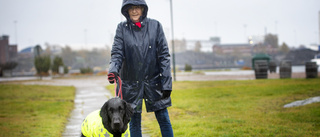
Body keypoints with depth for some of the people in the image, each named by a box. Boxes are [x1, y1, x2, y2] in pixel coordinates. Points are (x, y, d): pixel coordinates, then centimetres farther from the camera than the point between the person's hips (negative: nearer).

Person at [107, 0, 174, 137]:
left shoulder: (155, 25, -1)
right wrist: (113, 70, -28)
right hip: (131, 82, 1)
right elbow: (117, 53, -6)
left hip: (154, 80, -1)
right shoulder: (122, 28, 1)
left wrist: (167, 83, -8)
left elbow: (164, 55, -2)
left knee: (163, 118, 1)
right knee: (134, 121, 6)